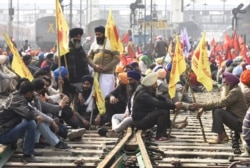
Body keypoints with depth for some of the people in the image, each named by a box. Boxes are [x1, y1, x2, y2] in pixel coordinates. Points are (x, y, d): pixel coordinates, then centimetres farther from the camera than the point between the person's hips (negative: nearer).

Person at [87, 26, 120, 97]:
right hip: (96, 73, 5)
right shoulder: (94, 44, 13)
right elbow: (89, 57, 12)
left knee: (106, 95, -10)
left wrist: (105, 68, -15)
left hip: (107, 74, -5)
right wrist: (95, 66, -8)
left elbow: (117, 58, -8)